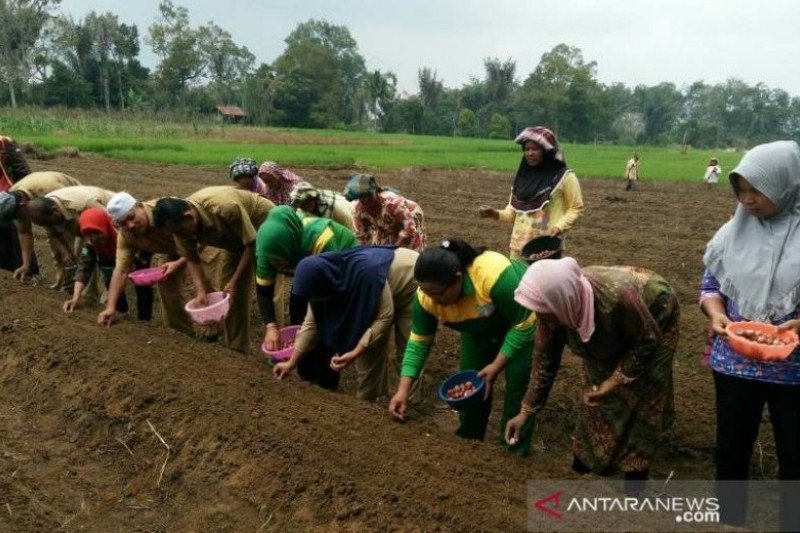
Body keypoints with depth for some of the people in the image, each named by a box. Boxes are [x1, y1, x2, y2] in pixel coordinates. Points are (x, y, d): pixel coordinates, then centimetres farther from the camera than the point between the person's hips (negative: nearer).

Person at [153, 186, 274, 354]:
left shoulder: (225, 208, -39)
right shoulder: (180, 223, -19)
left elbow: (251, 244, -29)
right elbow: (192, 259, -8)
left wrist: (234, 282, -28)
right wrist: (201, 291, -24)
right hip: (236, 238, 7)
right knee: (225, 286, 1)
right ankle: (236, 347, 11)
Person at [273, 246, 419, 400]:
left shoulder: (366, 272, -42)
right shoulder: (323, 279, -18)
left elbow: (385, 317, -34)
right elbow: (312, 322, -8)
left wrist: (355, 353, -37)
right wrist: (292, 363, -6)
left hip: (410, 283, -7)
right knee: (371, 348, 5)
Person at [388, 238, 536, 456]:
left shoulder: (494, 275, -41)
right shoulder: (427, 296, -25)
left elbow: (523, 324, -30)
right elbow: (418, 342, -15)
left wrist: (496, 366, -28)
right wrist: (403, 390, -21)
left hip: (524, 317, -4)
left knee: (517, 384, -9)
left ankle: (514, 451, 6)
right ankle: (468, 442, 23)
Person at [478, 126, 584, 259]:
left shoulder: (564, 177, -2)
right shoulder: (523, 175, 13)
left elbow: (576, 208, 1)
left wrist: (559, 227, -15)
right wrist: (495, 214, -3)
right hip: (519, 245, 5)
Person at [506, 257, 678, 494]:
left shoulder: (617, 298, -46)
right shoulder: (555, 303, -29)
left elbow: (648, 341, -26)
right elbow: (545, 361, -16)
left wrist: (616, 380, -25)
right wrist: (527, 411, -14)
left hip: (656, 314, -4)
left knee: (640, 393, -3)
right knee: (596, 384, 8)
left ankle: (637, 461, 14)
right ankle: (591, 451, 27)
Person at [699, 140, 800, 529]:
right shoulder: (734, 231, -2)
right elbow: (711, 284, 6)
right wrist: (716, 314, -14)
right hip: (735, 361, 3)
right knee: (731, 449, 17)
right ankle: (728, 521, 37)